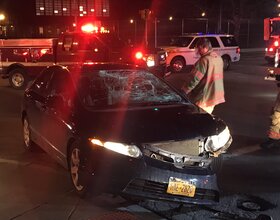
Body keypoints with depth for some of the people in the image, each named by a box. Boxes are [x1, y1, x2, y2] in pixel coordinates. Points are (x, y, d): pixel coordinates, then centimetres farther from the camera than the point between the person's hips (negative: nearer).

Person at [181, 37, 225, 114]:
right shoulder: (219, 58, 7)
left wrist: (182, 92, -15)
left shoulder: (204, 60, -21)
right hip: (215, 95, 9)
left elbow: (194, 79, -22)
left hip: (204, 97, -9)